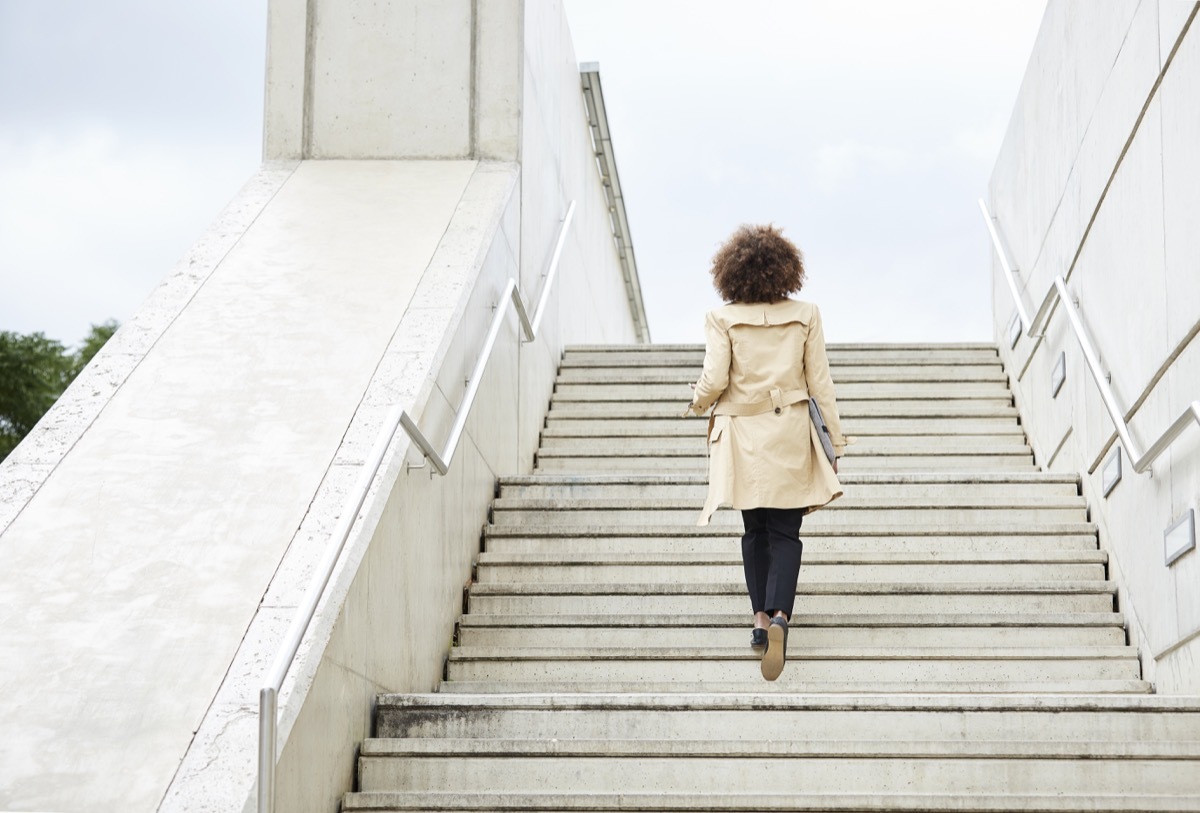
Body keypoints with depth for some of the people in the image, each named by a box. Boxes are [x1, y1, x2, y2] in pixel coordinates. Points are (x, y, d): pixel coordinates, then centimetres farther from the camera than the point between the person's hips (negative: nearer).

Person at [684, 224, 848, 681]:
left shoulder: (723, 320, -6)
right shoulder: (805, 316, -2)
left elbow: (714, 380, -11)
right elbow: (820, 382, 0)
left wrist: (697, 403, 12)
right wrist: (835, 438, 7)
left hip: (744, 438, 0)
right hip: (790, 436, 0)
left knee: (756, 531, 15)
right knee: (785, 532, 3)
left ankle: (761, 619, 14)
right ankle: (779, 615, -18)